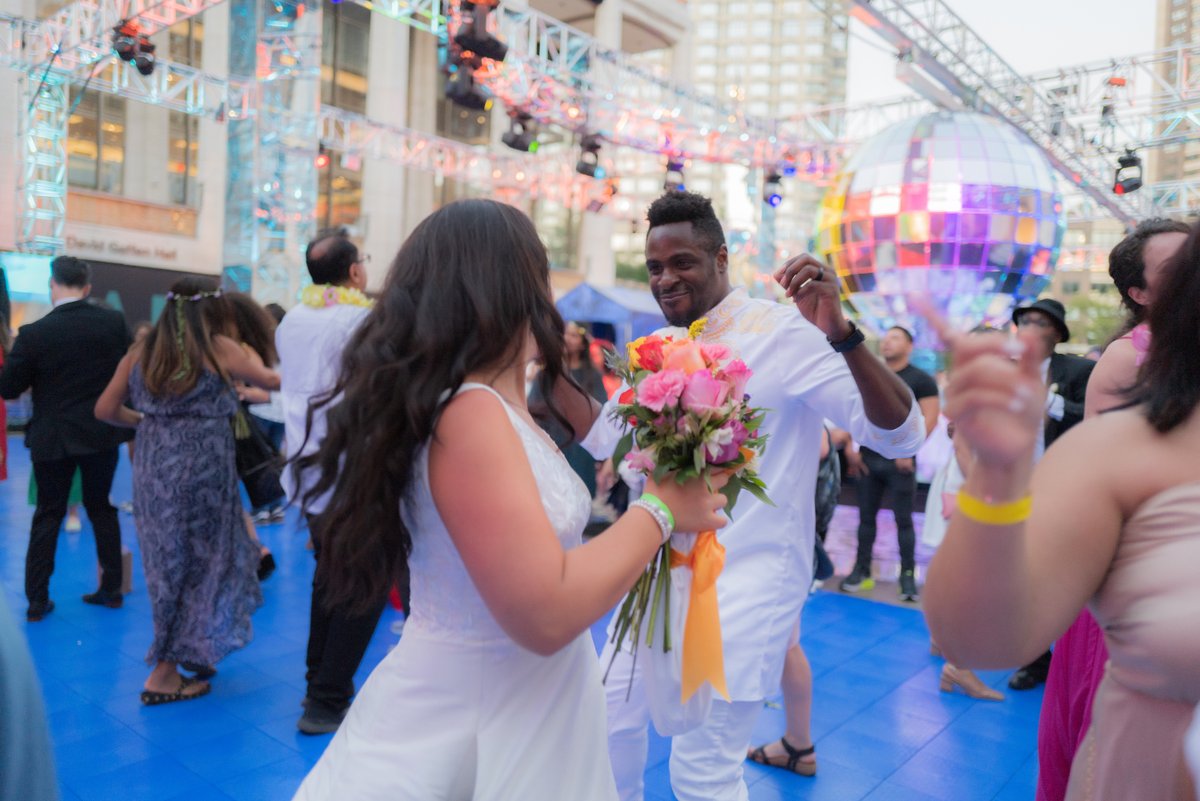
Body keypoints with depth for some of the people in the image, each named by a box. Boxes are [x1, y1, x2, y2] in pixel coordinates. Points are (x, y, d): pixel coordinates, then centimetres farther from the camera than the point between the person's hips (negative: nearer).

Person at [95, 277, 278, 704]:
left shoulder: (141, 351, 7)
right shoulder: (219, 349, -5)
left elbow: (105, 409, 9)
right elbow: (271, 381, 6)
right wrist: (252, 359, 26)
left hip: (152, 469, 5)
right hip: (201, 471, -5)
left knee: (170, 563, 17)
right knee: (198, 563, 8)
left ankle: (193, 653, 30)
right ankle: (164, 674, 14)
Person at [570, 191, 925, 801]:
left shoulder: (780, 332, -15)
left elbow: (900, 434, -20)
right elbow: (605, 438, 14)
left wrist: (841, 334, -37)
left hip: (745, 581, -7)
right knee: (609, 722, 18)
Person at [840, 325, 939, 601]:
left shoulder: (921, 380, 0)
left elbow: (929, 419, -7)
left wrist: (909, 451, -15)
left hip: (900, 460, -4)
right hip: (868, 459, 4)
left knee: (903, 520, 0)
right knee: (866, 517, 8)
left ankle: (908, 575, 6)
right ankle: (861, 571, 14)